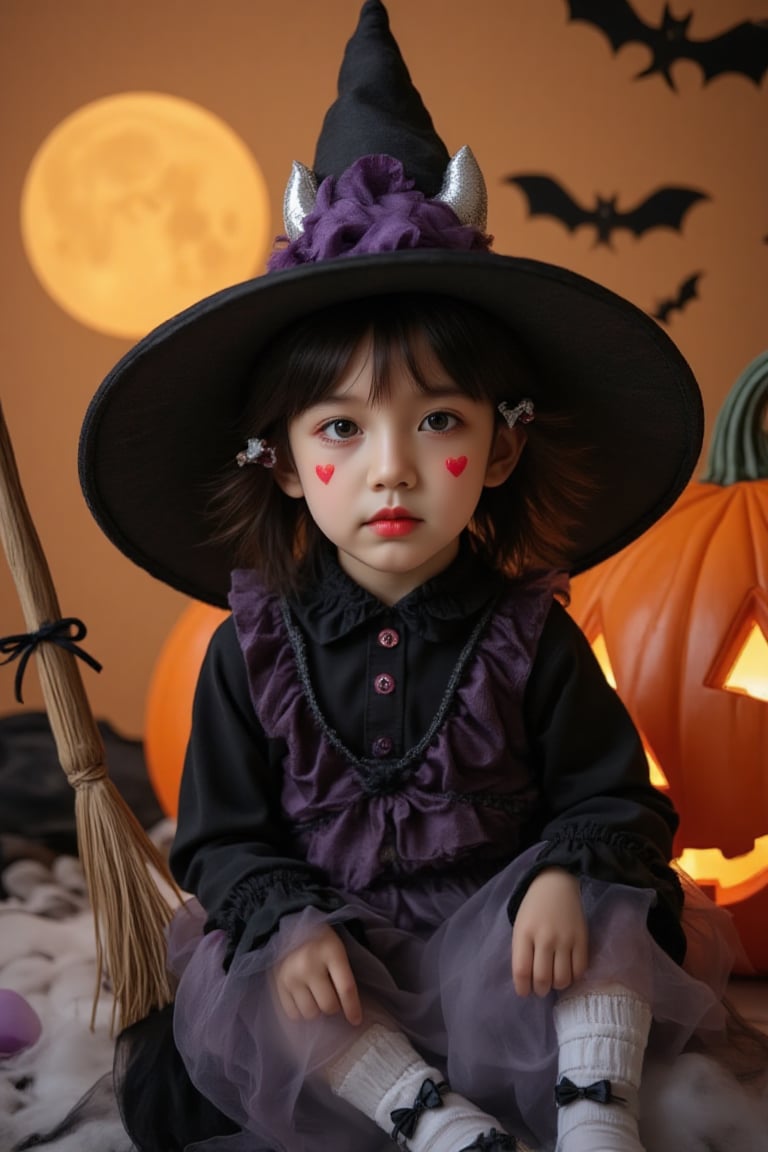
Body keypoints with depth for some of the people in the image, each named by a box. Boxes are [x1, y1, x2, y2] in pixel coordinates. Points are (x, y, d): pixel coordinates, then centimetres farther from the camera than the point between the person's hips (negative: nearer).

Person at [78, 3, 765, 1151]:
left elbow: (614, 799, -3)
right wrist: (289, 919, -22)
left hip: (497, 939, 0)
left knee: (606, 909, -28)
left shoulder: (531, 636, -9)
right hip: (330, 951, 1)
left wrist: (568, 873, -25)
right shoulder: (254, 649, -7)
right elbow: (223, 838, -1)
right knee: (228, 1003, -27)